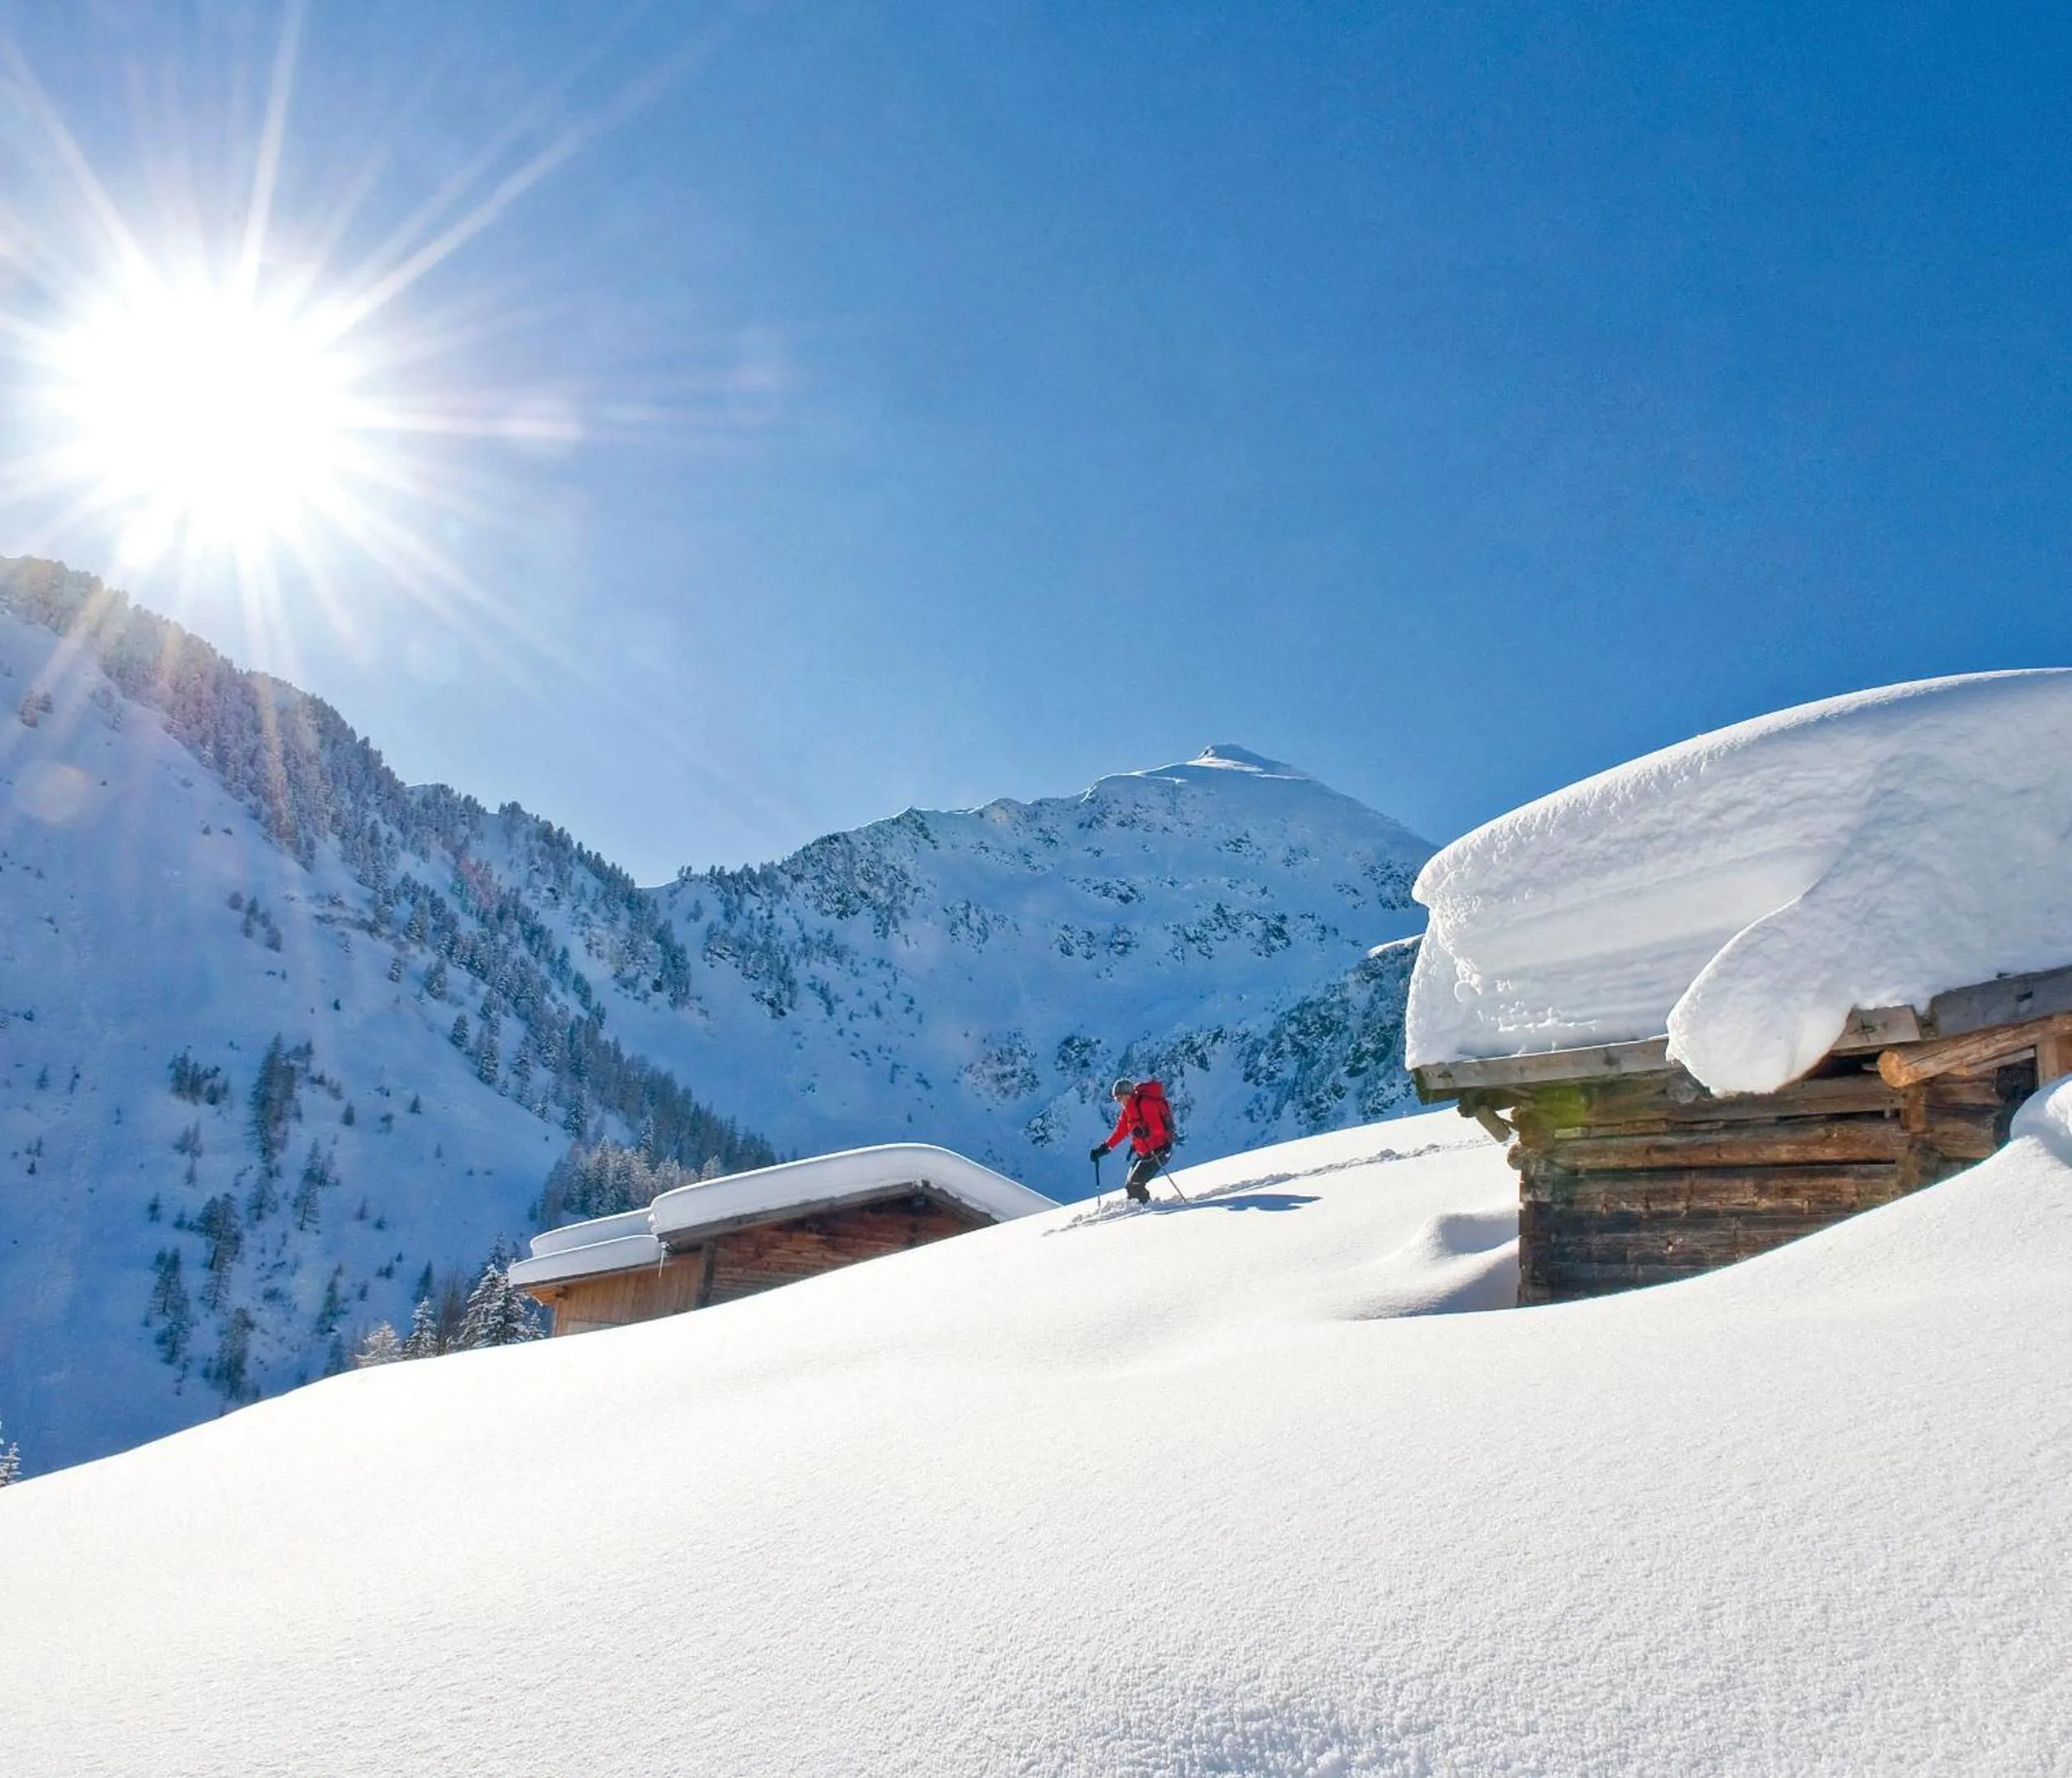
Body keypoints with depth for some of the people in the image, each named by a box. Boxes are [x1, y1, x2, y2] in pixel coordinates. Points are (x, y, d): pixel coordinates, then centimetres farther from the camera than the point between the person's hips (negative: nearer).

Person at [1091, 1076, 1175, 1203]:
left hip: (1159, 1150, -9)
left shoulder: (1146, 1103, -20)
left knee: (1134, 1184, -14)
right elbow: (1120, 1131, 13)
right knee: (1131, 1185, 9)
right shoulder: (1128, 1109, 7)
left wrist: (1145, 1132, -42)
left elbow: (1158, 1128, -25)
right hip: (1143, 1153, 9)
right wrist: (1104, 1147, 7)